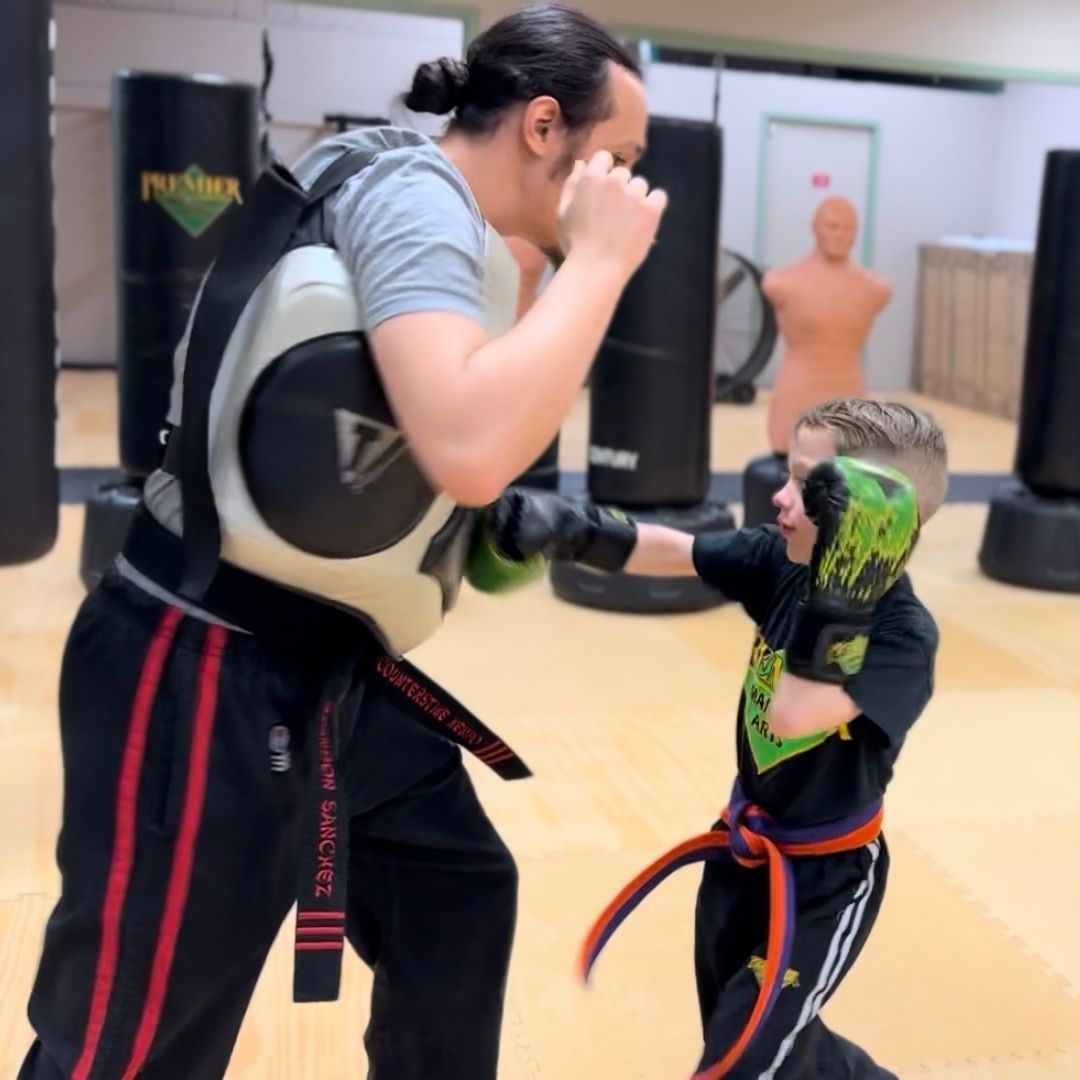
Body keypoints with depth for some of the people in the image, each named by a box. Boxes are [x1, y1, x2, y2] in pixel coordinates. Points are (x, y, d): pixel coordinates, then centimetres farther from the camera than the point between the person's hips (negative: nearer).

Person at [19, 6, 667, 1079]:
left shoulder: (428, 211, 12)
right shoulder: (412, 191, -18)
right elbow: (468, 450, -35)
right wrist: (598, 258, -23)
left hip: (325, 668, 10)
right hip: (205, 681, -10)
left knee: (458, 905, 21)